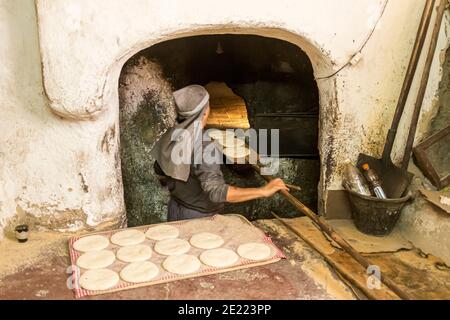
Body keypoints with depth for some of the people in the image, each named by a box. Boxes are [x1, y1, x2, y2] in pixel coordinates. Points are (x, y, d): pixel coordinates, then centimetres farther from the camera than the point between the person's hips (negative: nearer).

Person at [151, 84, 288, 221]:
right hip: (198, 216, -7)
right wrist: (263, 191, -42)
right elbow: (216, 191, -41)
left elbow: (159, 169, 7)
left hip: (175, 208, 7)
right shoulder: (203, 148, -31)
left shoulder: (172, 136, -8)